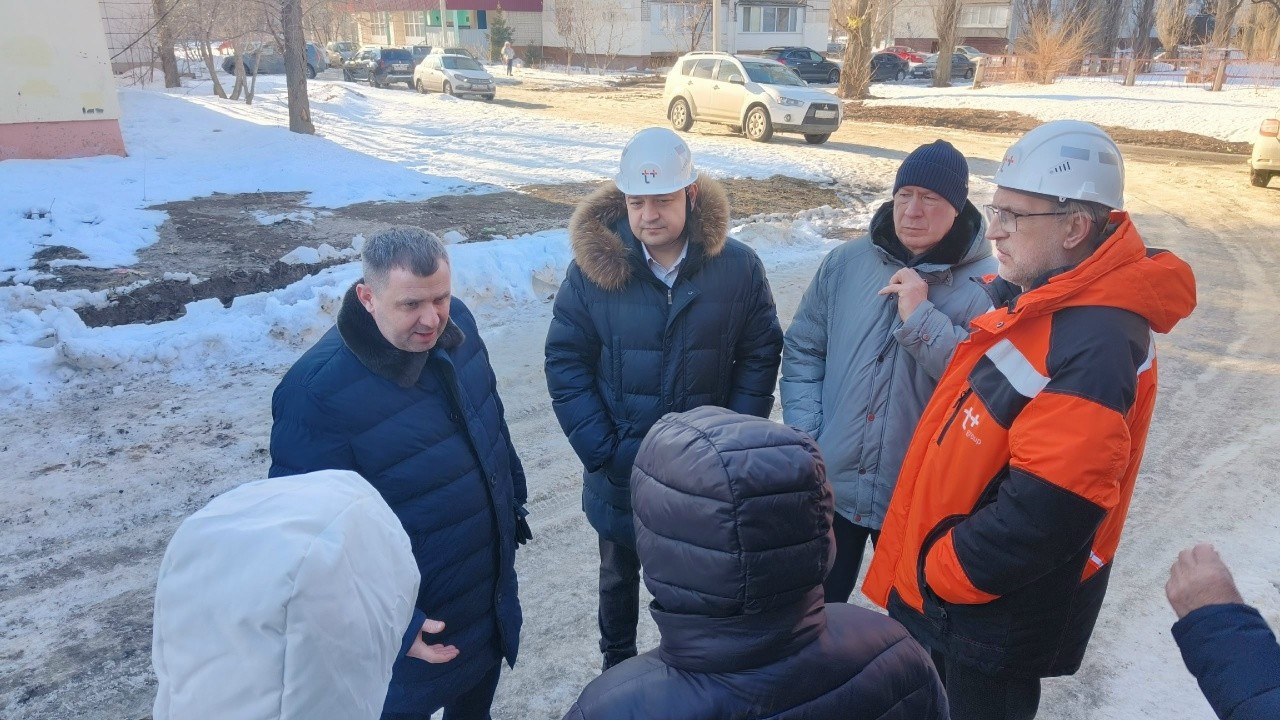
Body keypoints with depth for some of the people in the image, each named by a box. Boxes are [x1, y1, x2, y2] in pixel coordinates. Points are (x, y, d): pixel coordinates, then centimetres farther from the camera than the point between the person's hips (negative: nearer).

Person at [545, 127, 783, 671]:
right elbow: (565, 363, -10)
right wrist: (601, 452, -15)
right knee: (619, 575, 24)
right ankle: (617, 665, 50)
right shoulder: (593, 266, -13)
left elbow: (760, 357, -5)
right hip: (620, 472, 1)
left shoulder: (737, 266, -12)